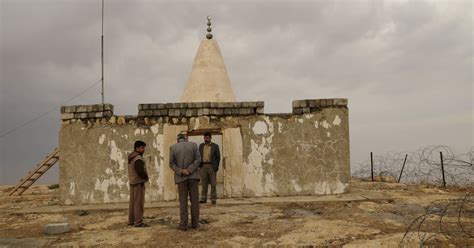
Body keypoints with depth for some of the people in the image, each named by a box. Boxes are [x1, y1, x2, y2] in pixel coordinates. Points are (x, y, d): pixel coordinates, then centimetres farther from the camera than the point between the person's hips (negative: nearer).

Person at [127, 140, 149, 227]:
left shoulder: (131, 157, 10)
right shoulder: (138, 159, -20)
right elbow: (141, 171, -24)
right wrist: (146, 177, -5)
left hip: (132, 182, 10)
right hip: (139, 183, -10)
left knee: (132, 202, 13)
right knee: (139, 203, -6)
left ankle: (131, 221, 20)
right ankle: (138, 222, -4)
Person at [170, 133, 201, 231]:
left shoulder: (173, 147, 0)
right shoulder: (193, 144, 0)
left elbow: (172, 164, -4)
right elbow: (198, 159, -8)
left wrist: (181, 172, -11)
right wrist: (189, 170, -12)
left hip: (181, 177, 0)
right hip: (193, 176, 0)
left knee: (183, 201, 3)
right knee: (194, 200, 6)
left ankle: (183, 225, 1)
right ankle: (195, 223, 7)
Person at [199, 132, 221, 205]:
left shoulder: (215, 146, 5)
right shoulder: (201, 145, 14)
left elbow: (218, 157, 3)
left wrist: (216, 166, -8)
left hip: (211, 166, -2)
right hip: (203, 166, 2)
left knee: (213, 183, -1)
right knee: (204, 183, 4)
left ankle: (213, 199, 4)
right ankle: (203, 198, 9)